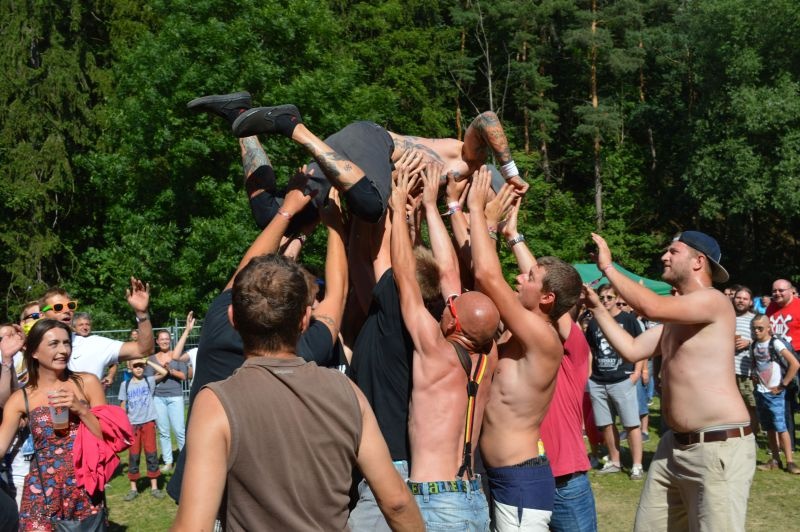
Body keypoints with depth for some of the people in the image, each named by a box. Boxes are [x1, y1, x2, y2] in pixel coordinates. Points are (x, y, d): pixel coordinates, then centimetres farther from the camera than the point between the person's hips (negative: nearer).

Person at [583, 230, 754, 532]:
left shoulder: (713, 301, -13)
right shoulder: (675, 319, 17)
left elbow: (651, 307, -27)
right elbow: (631, 350, 13)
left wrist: (608, 267, -16)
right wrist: (597, 307, 10)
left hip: (718, 447, -9)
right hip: (675, 445, 9)